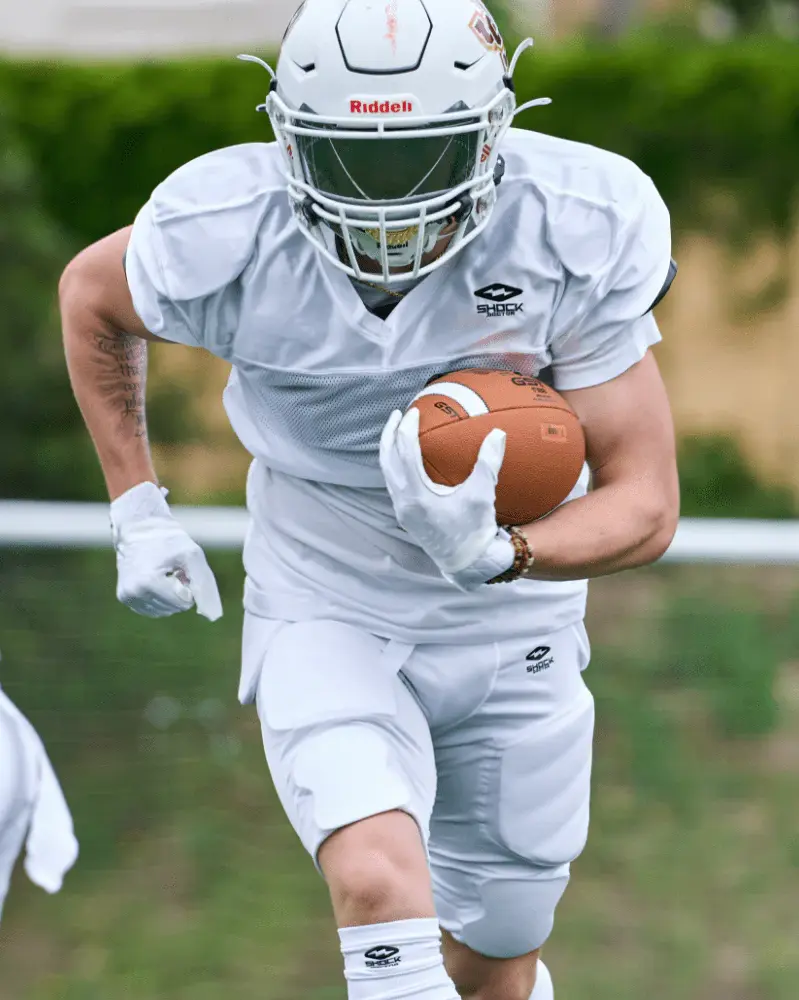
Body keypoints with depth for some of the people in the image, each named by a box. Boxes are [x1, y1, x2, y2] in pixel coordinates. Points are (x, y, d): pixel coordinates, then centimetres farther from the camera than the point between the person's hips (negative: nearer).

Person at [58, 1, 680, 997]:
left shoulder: (580, 234, -23)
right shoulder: (223, 235, -21)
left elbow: (644, 502, -18)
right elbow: (92, 294, 4)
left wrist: (497, 556, -37)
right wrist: (137, 510, 0)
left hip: (507, 628, 1)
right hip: (326, 617, -1)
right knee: (382, 892, -29)